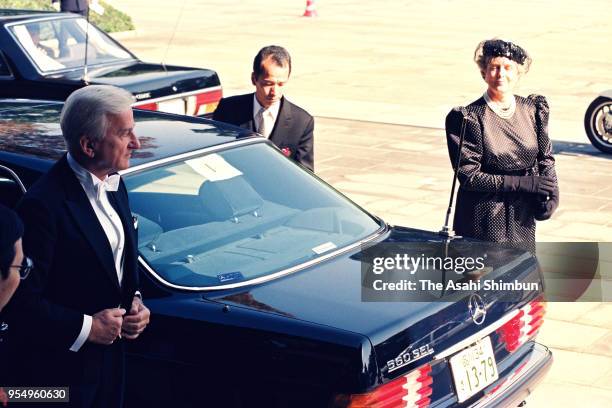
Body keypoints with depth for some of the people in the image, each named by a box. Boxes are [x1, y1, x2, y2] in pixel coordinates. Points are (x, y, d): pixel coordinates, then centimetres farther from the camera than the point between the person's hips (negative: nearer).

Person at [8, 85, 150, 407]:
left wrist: (134, 300, 0)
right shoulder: (44, 205, -24)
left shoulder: (113, 185, 3)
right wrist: (86, 327, -18)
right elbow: (22, 302, -23)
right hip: (62, 369, -8)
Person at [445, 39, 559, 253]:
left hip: (523, 219, 5)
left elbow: (545, 157, 14)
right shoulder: (468, 117, -10)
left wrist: (550, 195, -6)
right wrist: (522, 183, -16)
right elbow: (468, 177, -12)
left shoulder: (533, 109, 5)